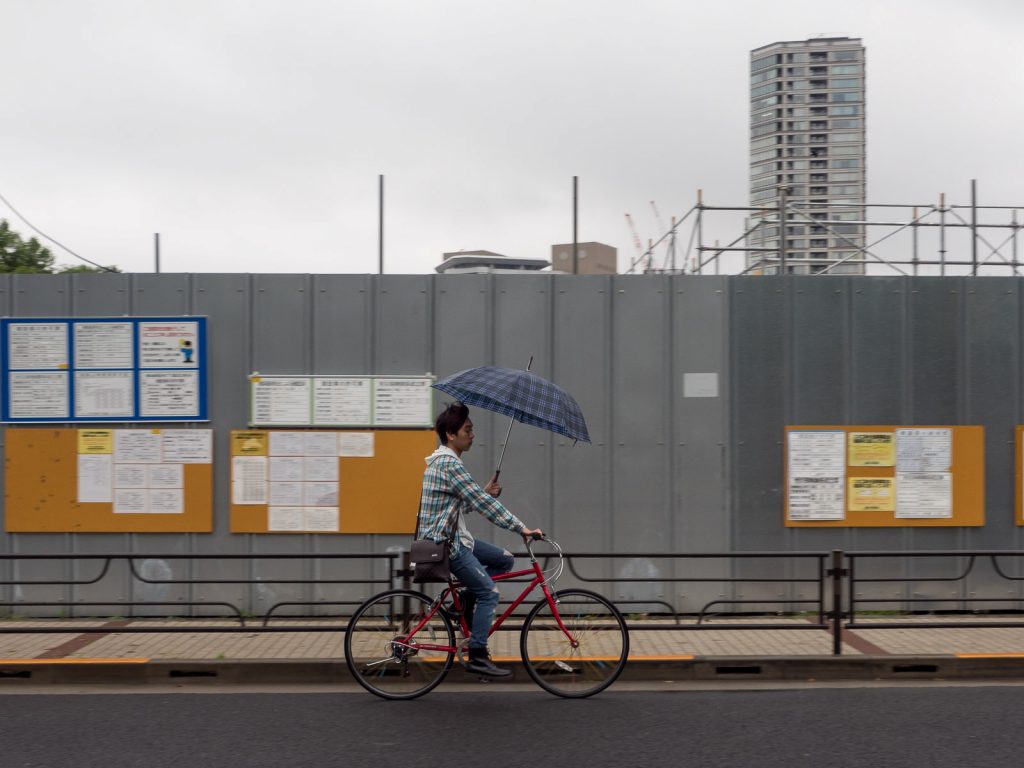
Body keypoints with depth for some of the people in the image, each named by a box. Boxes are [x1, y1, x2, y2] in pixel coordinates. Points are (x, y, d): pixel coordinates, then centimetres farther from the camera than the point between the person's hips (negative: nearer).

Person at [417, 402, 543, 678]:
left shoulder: (442, 461, 14)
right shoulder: (449, 464, -19)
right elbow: (481, 503, -23)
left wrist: (486, 493, 3)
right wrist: (521, 528, -22)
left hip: (454, 536, 10)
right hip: (445, 541, -10)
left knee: (505, 559, 13)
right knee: (489, 592, -9)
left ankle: (464, 602, 12)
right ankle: (477, 657, -5)